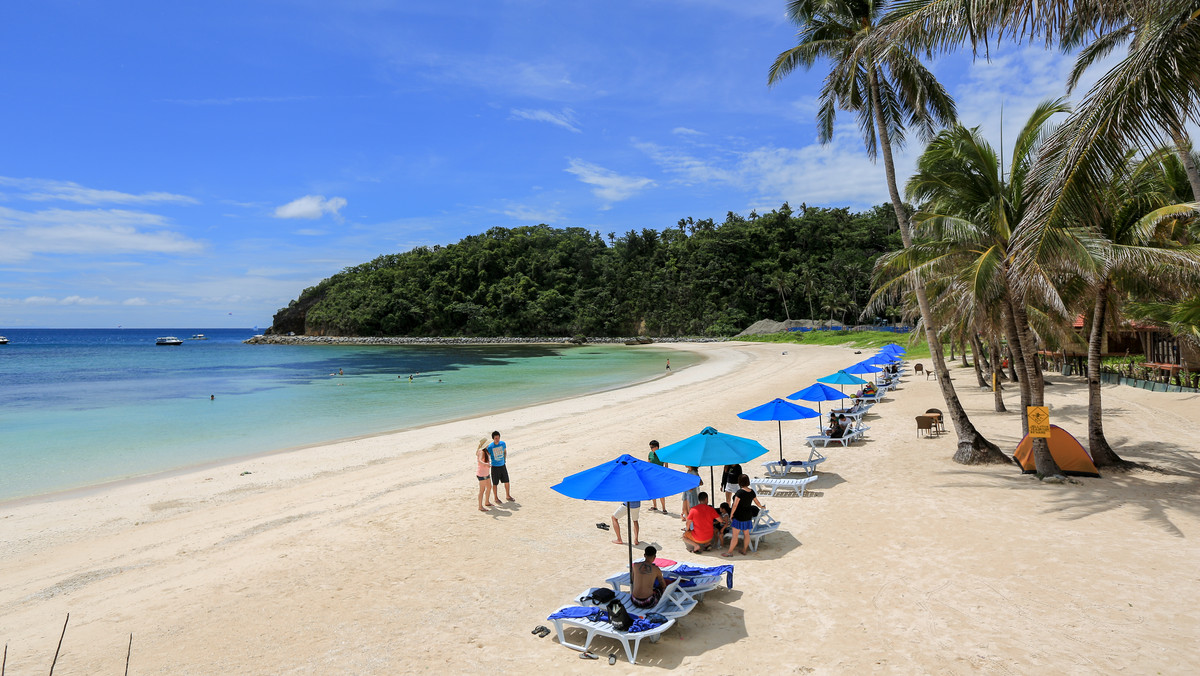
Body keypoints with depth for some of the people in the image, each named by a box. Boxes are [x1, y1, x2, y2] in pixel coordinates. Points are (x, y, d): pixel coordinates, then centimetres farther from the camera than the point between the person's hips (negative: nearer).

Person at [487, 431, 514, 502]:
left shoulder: (503, 443, -5)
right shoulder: (490, 447, -18)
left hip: (503, 466, 4)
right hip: (495, 467, -4)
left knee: (506, 482, 11)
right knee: (495, 484, 6)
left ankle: (508, 496, 29)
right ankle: (496, 498, 23)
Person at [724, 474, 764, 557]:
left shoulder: (740, 492, -20)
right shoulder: (752, 492, 2)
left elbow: (735, 505, -23)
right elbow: (757, 502, 17)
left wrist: (731, 514, -11)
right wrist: (761, 507, 38)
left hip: (739, 516, -7)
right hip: (748, 516, 7)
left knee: (735, 535, -1)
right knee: (746, 534, 17)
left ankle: (730, 552, 4)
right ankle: (744, 550, 28)